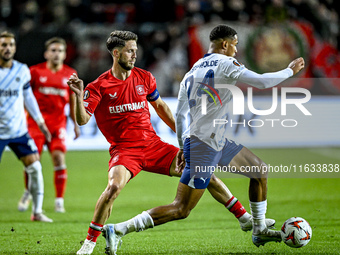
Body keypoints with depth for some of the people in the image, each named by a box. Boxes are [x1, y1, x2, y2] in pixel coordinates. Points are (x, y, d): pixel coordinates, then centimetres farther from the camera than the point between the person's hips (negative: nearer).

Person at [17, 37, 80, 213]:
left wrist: (76, 124, 14)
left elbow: (73, 101, 16)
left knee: (59, 158, -12)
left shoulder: (70, 74, 7)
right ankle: (27, 193, 22)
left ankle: (59, 200, -4)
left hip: (58, 121, 1)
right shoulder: (35, 71, 0)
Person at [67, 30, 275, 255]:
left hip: (153, 145, 4)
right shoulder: (99, 87, -7)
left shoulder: (144, 78, 6)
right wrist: (79, 95, -31)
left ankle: (245, 218, 13)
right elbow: (82, 120, -15)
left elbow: (160, 106, 21)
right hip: (124, 150, -4)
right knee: (114, 186, -35)